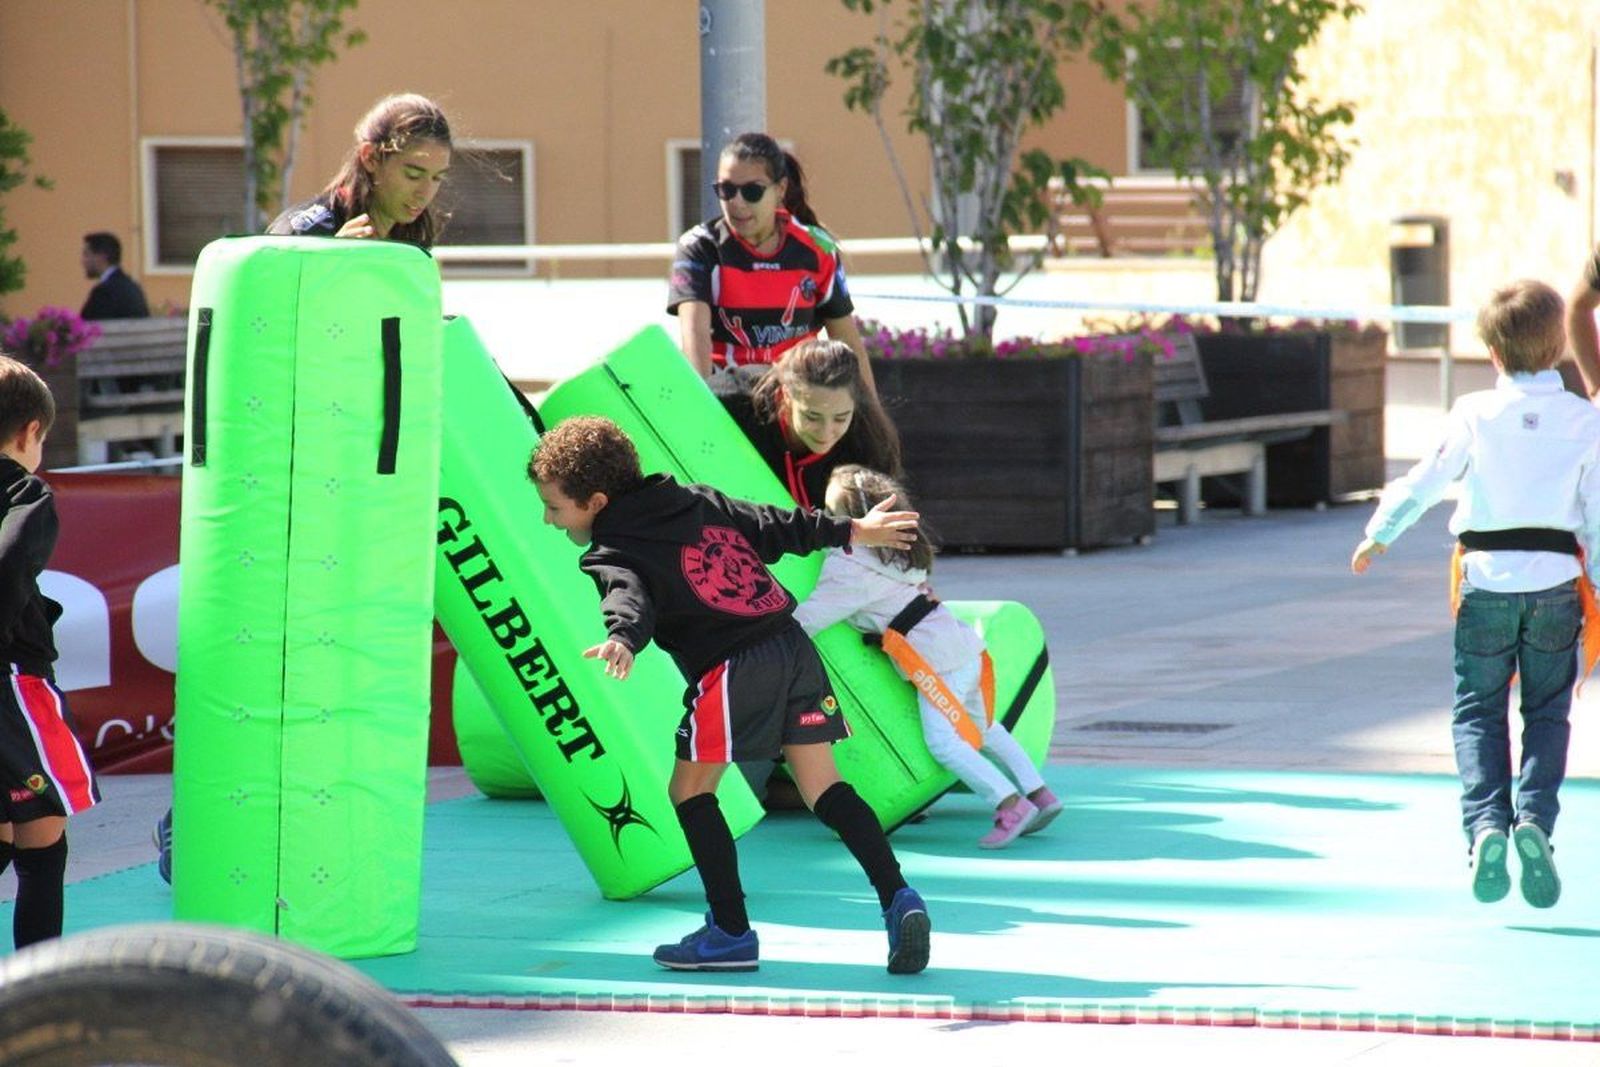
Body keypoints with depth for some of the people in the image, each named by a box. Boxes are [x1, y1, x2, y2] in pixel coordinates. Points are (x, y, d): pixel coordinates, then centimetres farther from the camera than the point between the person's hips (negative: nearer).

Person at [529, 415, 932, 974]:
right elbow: (777, 525, 24)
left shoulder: (615, 555, -2)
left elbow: (629, 597, -25)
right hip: (793, 645, 7)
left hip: (732, 669, -7)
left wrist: (622, 640, -46)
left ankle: (732, 932, 7)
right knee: (823, 784, 11)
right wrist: (852, 530, 36)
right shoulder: (699, 501, 18)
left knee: (690, 789, 8)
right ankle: (896, 897, 0)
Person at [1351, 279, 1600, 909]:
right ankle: (1534, 816, -9)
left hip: (1486, 577, -1)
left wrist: (1378, 535, 16)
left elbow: (1425, 482, 1)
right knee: (1548, 713, 13)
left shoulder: (1475, 414, -3)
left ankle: (1486, 822, -10)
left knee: (1478, 711, 9)